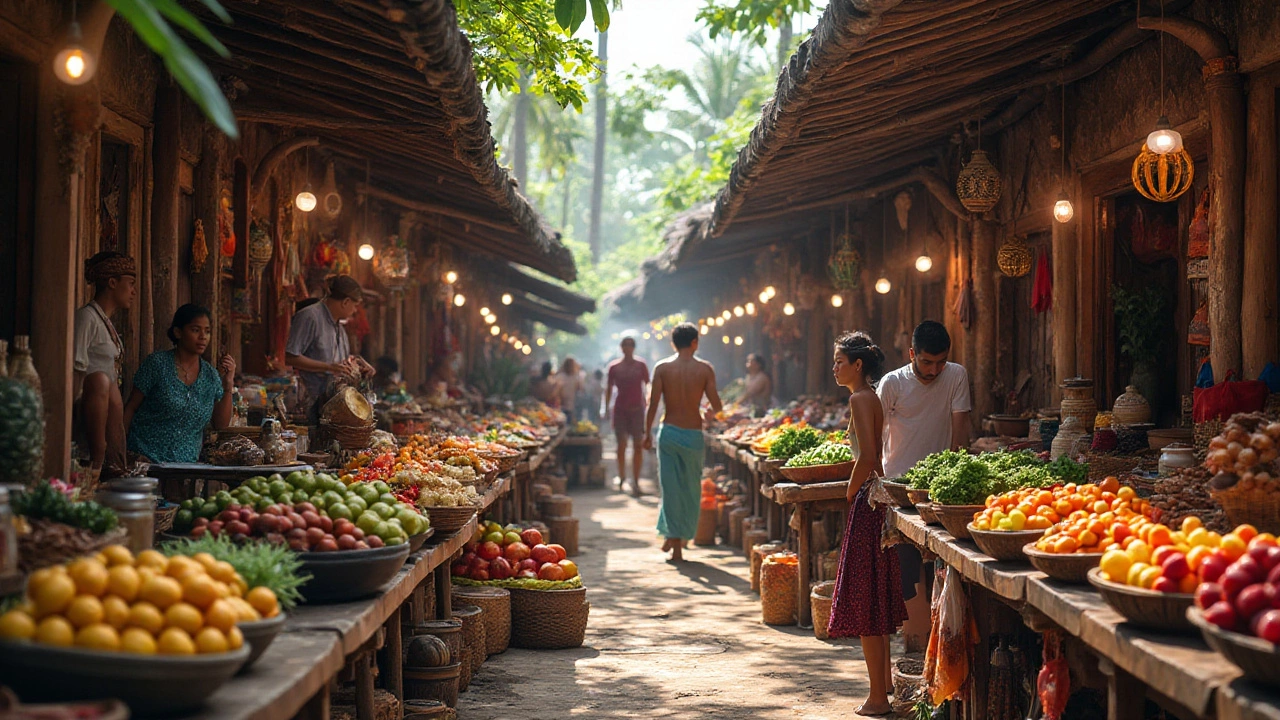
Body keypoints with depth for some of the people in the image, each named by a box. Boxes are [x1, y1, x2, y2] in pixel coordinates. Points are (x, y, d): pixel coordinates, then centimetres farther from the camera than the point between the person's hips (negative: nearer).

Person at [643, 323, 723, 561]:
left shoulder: (662, 368, -2)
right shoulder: (705, 369, -4)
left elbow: (653, 403, -6)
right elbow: (717, 406, -5)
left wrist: (648, 432, 4)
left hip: (668, 432, 0)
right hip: (694, 433, 0)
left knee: (671, 486, 7)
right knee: (690, 488, 11)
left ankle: (672, 535, 2)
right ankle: (679, 539, 15)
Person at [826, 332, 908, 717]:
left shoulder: (860, 400, -14)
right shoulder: (875, 398, 13)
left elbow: (867, 458, -23)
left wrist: (849, 495, -11)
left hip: (867, 504, -10)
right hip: (880, 501, 10)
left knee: (865, 606, -3)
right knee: (877, 601, 18)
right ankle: (884, 683, 27)